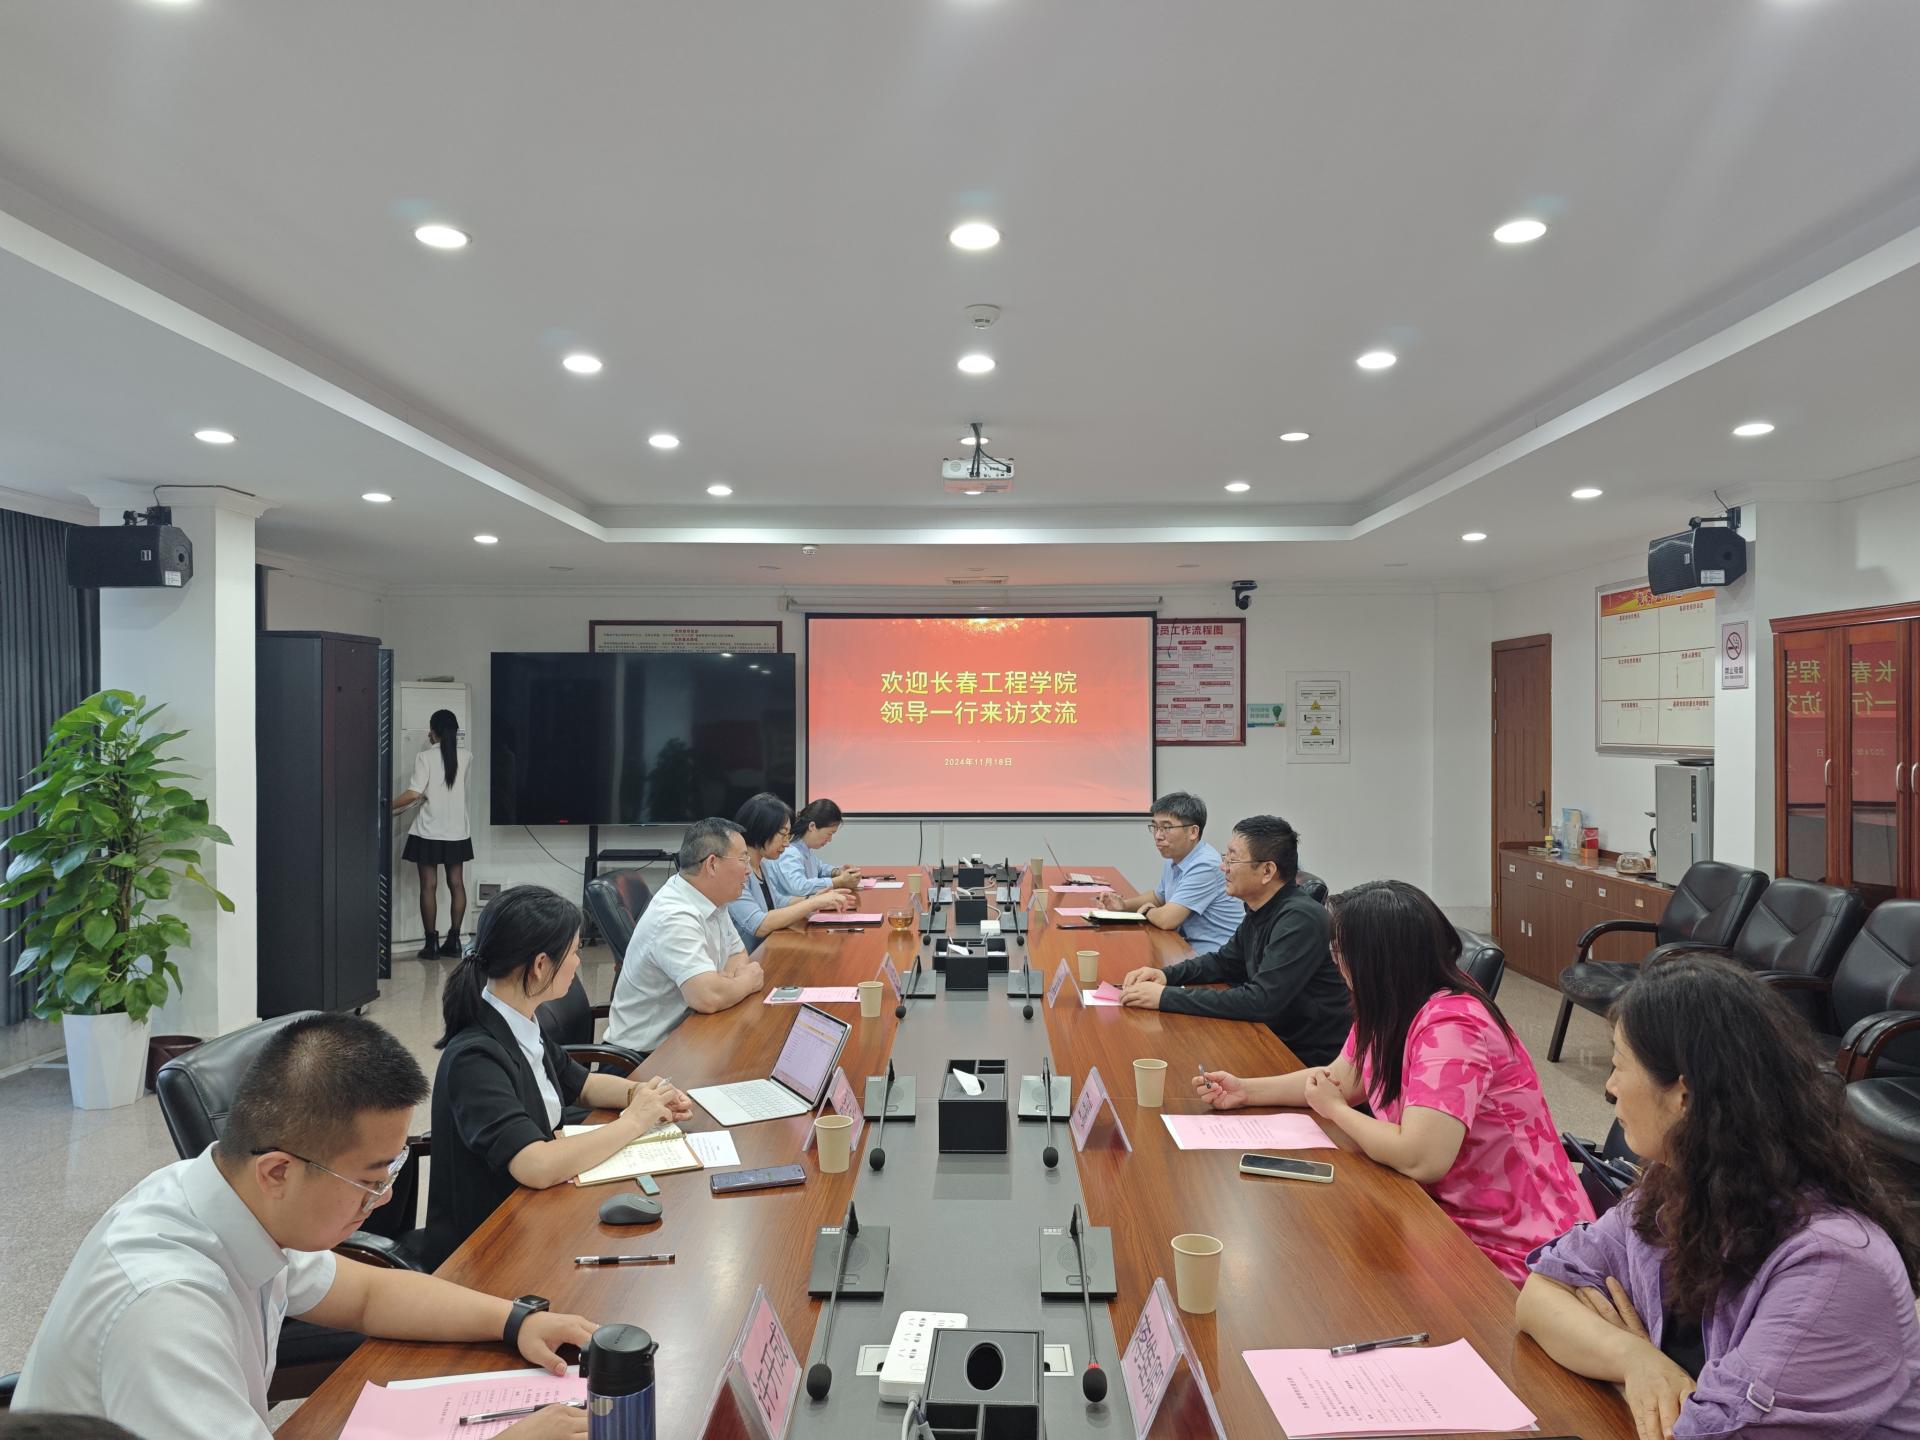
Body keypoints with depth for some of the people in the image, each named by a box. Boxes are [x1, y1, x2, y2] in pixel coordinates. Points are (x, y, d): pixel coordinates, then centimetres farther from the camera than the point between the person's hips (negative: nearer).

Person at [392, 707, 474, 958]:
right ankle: (453, 940, 10)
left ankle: (431, 943, 4)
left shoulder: (424, 757, -10)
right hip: (457, 831, 3)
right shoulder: (466, 757, 1)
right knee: (456, 883, 7)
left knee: (429, 886, 2)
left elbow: (413, 794, -17)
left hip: (429, 831, -3)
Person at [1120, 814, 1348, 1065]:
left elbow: (1260, 1001, -29)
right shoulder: (1259, 911, 4)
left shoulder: (1300, 919, -24)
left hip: (1314, 1061, -8)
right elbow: (1224, 961, 19)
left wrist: (1166, 997, -27)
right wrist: (1166, 975, 0)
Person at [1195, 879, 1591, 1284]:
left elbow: (1418, 1159, -35)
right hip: (1448, 1213, 8)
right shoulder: (1388, 1008, 1)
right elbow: (1342, 1079, 16)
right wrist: (1246, 1091, 7)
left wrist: (1335, 1110, -17)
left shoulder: (1451, 1025, -29)